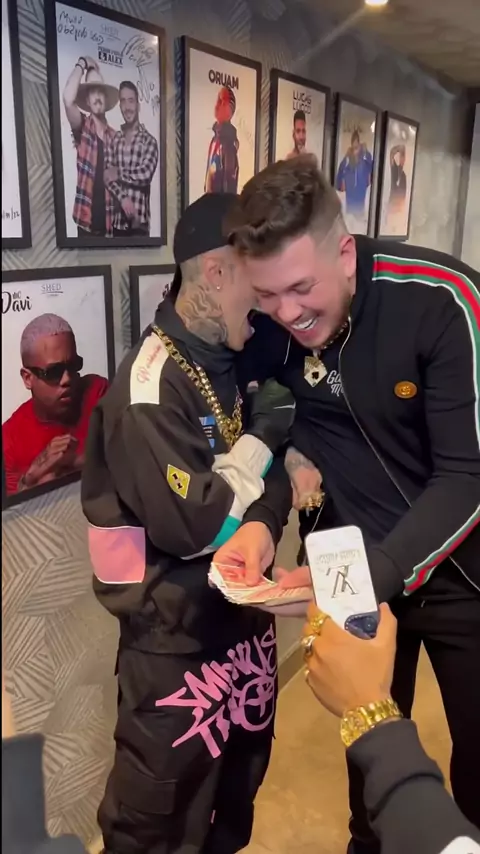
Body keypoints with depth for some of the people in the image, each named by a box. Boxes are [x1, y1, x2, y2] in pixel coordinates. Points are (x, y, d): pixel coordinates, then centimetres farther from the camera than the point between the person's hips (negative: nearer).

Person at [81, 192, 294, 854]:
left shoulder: (230, 367, 3)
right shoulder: (150, 387, -23)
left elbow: (268, 470, 7)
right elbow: (193, 525, -28)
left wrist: (265, 523, -13)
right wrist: (262, 438, -18)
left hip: (243, 612, 8)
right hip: (176, 637, -7)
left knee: (238, 792, 27)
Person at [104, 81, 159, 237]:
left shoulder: (149, 140, -1)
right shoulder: (114, 139, 10)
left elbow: (145, 174, -16)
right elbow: (107, 175, 2)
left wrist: (118, 174, -7)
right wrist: (122, 197, -15)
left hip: (139, 220, -4)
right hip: (118, 219, 4)